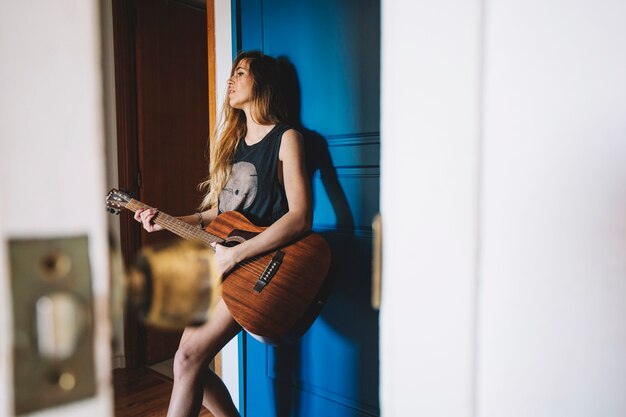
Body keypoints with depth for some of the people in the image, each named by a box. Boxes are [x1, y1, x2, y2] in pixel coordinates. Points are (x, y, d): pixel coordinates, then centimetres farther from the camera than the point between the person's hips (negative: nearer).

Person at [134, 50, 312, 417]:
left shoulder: (286, 139, -8)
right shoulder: (232, 140, 15)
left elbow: (300, 218, -20)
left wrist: (235, 255, -24)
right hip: (222, 263, 8)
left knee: (189, 359, -11)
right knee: (192, 361, 8)